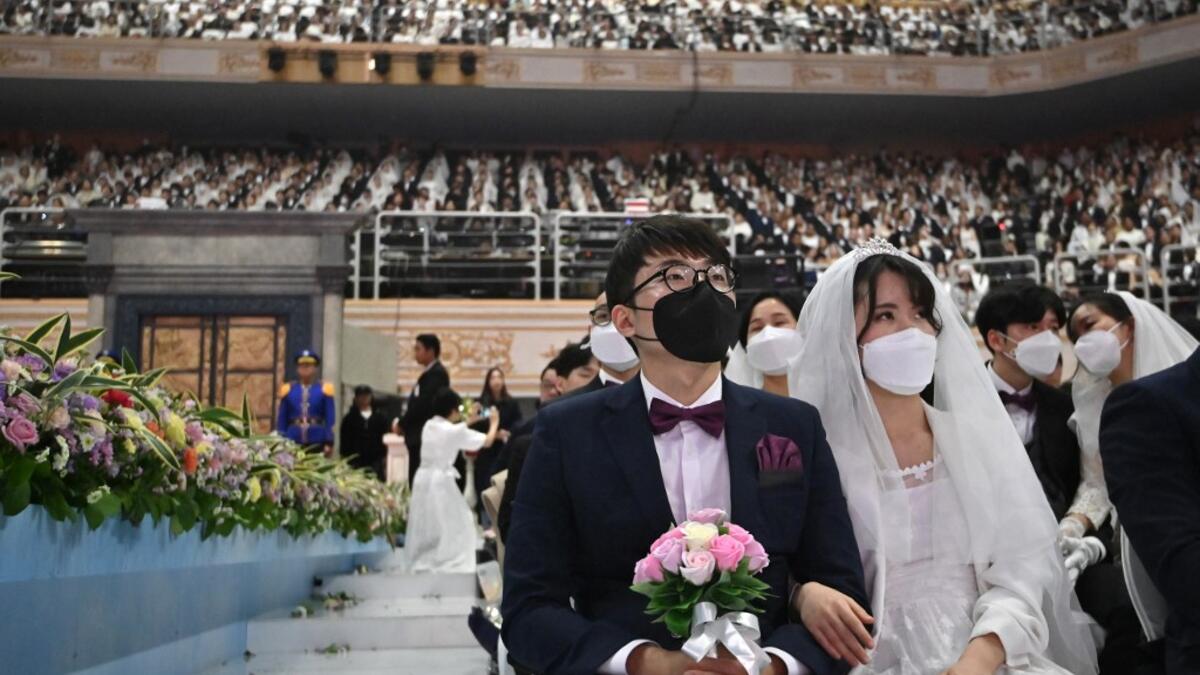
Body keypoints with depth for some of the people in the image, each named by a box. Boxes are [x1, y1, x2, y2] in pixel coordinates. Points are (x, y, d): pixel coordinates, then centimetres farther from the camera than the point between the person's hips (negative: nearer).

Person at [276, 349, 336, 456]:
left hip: (317, 442, -1)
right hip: (293, 442, 1)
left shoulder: (325, 390, 3)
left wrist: (329, 443, -5)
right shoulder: (288, 390, 7)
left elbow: (330, 419, 1)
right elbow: (281, 420, 9)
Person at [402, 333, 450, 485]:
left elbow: (422, 404, -20)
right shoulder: (431, 372, 18)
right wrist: (405, 423, 3)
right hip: (421, 438, 10)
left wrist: (402, 424, -9)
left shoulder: (436, 373, -13)